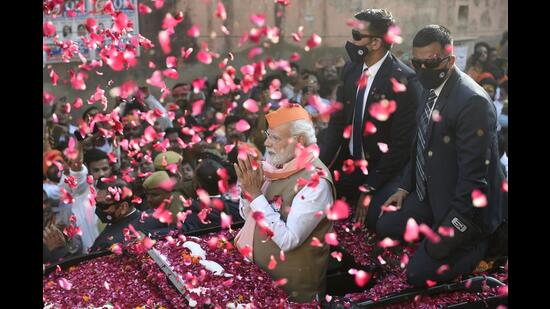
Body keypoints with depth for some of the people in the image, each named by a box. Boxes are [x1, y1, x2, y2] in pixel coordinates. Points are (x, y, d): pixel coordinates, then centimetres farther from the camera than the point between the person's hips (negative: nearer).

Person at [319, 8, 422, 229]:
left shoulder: (404, 80, -20)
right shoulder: (351, 69, 0)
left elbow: (401, 143, -18)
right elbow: (338, 120, 4)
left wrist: (370, 187, -16)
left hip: (384, 170, -6)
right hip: (348, 164, 6)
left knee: (371, 218, -25)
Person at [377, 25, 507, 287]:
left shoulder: (473, 101, -26)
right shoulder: (431, 89, 2)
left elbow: (473, 173, -25)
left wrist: (451, 226, -22)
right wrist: (405, 186, 11)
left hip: (462, 205, -8)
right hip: (429, 194, 9)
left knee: (418, 274, -9)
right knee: (385, 227, 11)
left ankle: (482, 244, 7)